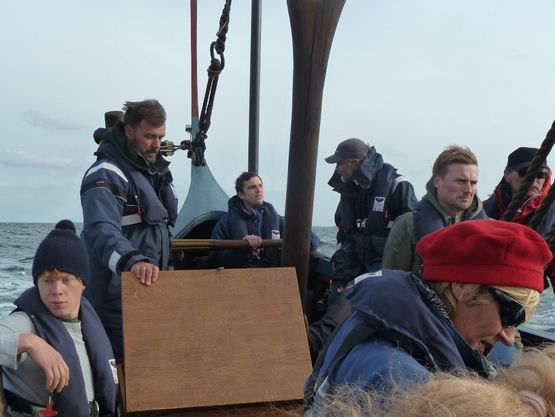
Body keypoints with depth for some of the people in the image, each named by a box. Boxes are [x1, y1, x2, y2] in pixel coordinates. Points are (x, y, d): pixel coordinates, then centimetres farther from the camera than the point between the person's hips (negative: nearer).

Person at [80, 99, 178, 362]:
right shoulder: (105, 175, -16)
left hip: (150, 290, 9)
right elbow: (102, 231, -33)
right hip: (116, 300, -9)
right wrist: (132, 260, -51)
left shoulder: (155, 170, 13)